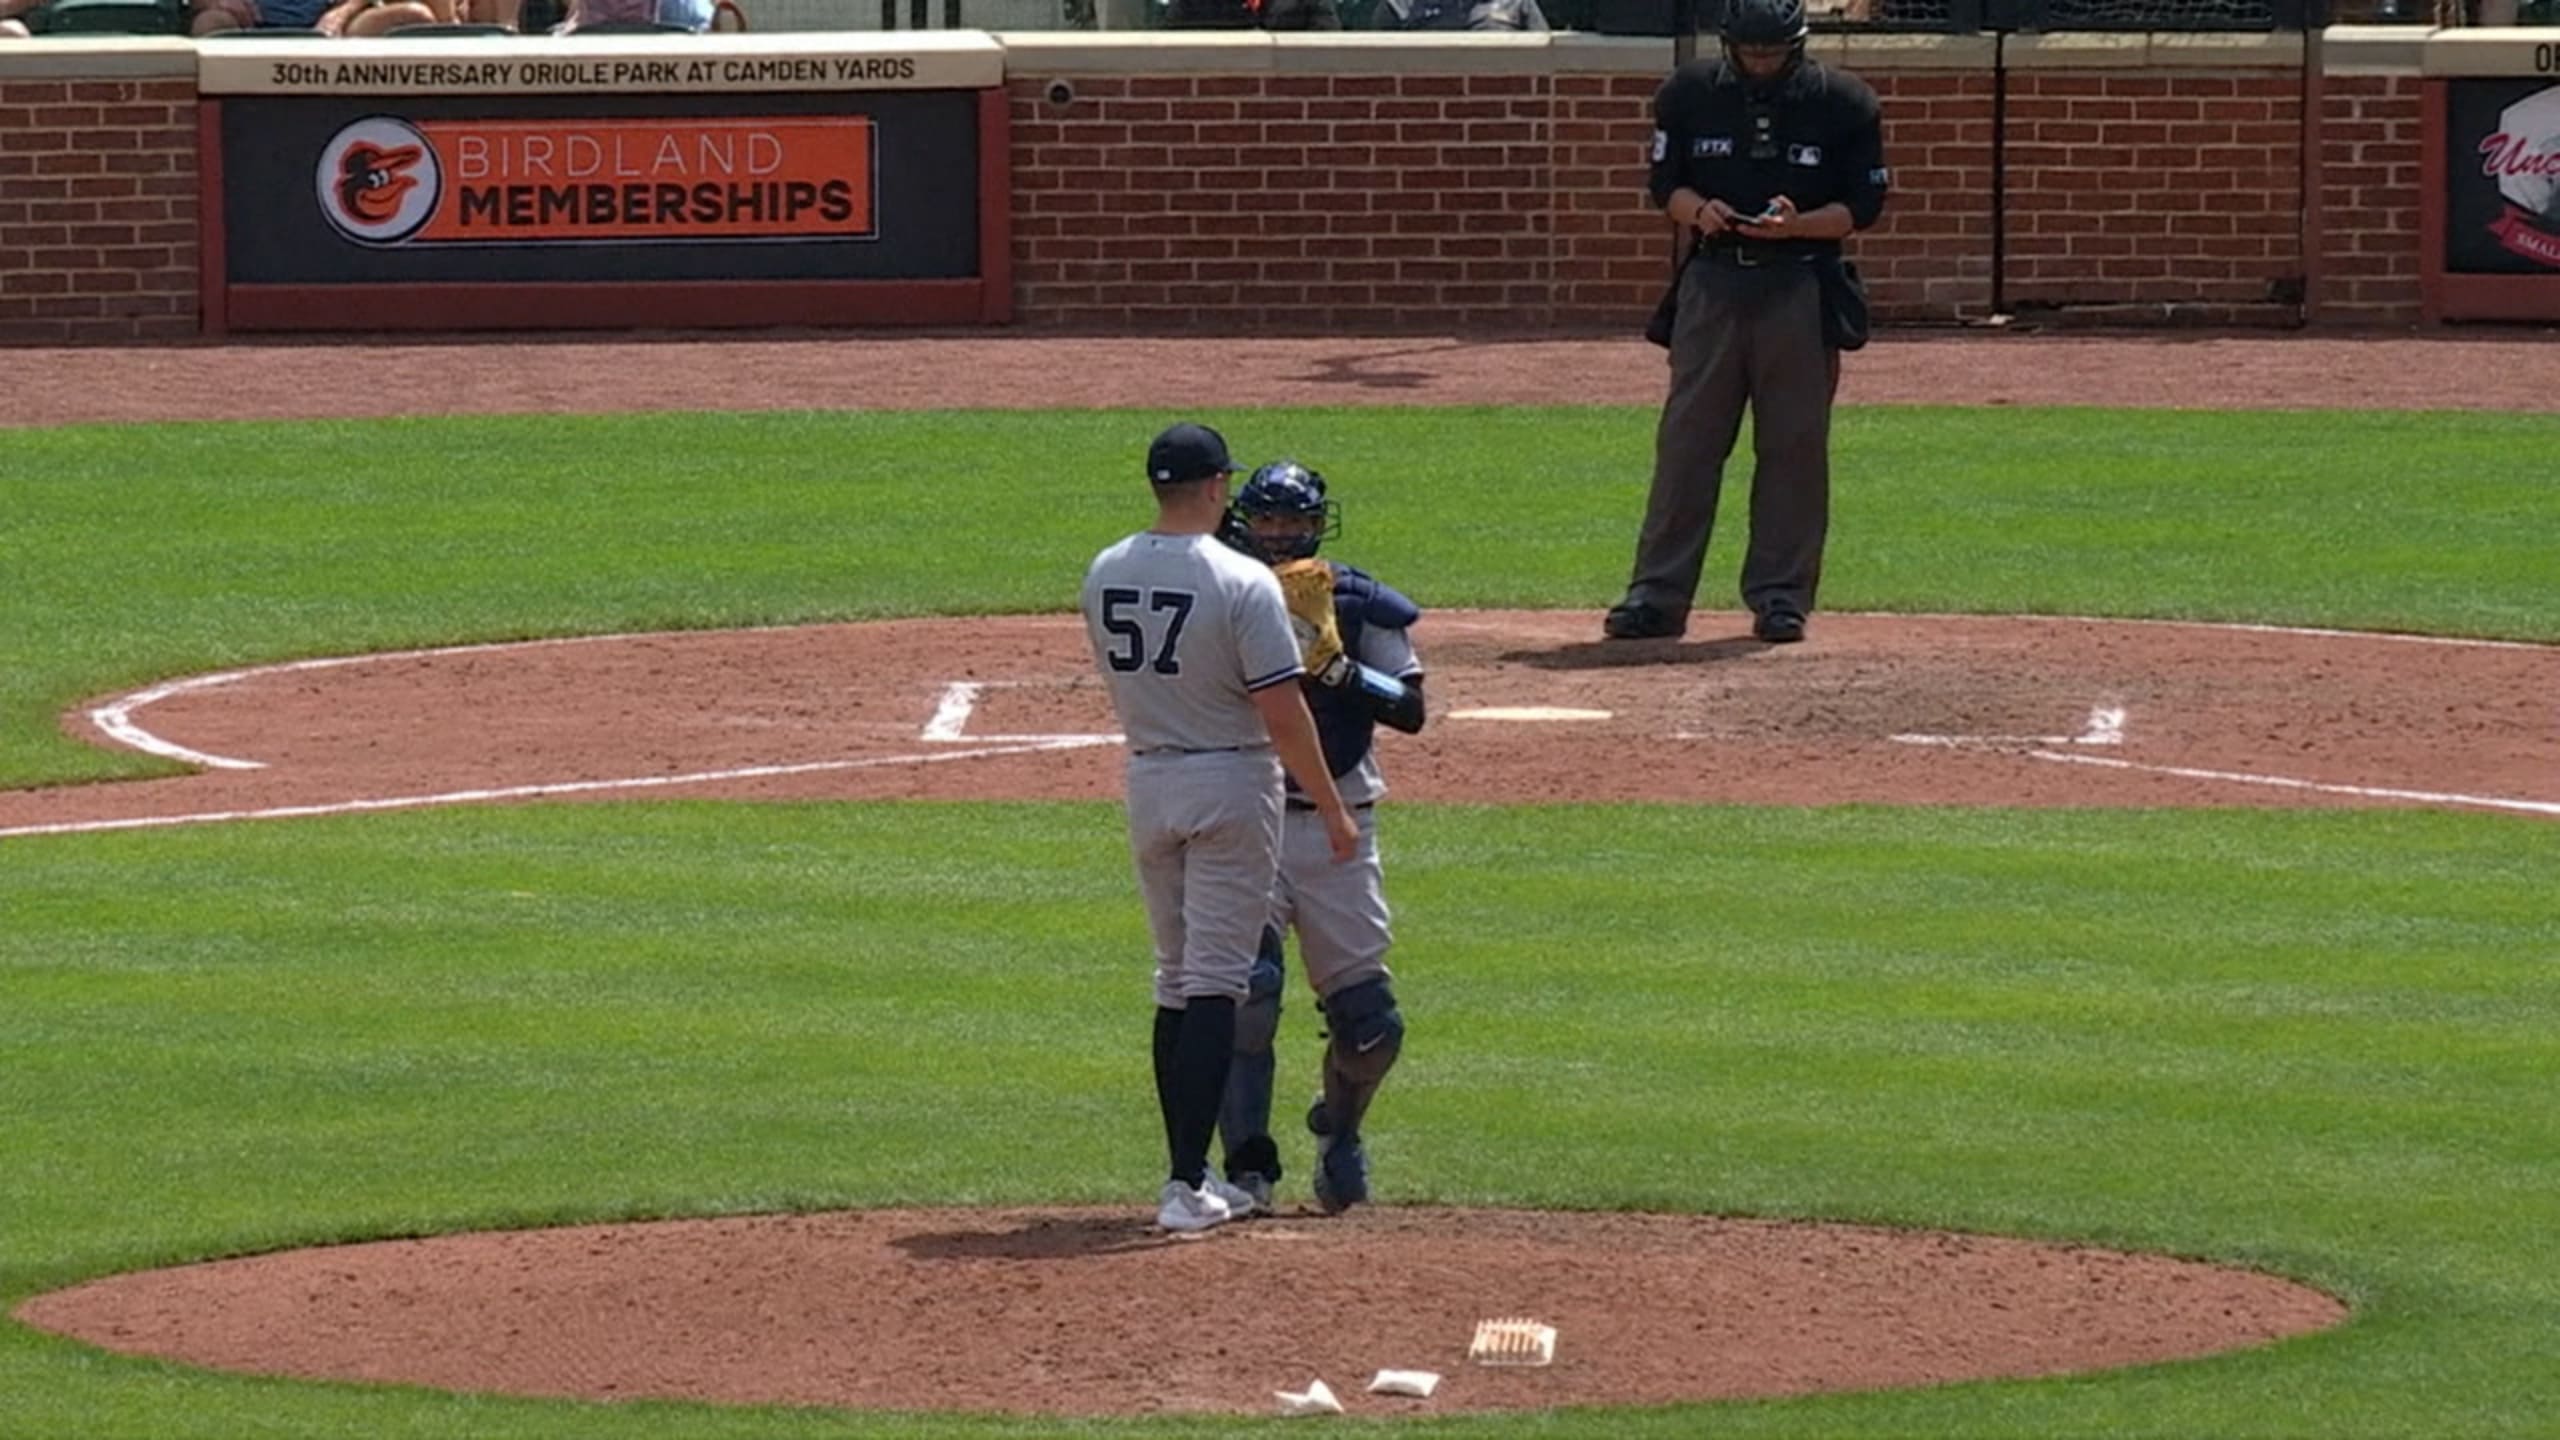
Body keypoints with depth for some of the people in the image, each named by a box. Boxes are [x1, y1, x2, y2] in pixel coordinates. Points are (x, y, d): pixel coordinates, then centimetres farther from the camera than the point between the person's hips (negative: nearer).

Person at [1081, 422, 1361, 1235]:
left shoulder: (1104, 576, 1)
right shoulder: (1242, 583, -17)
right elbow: (1283, 712, -17)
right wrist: (1332, 811, -9)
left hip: (1147, 784, 5)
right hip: (1231, 782, -5)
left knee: (1178, 981, 16)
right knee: (1214, 985, -4)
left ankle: (1189, 1177, 18)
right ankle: (1188, 1186, -10)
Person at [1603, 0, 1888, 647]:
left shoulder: (1843, 103, -2)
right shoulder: (1690, 93, 3)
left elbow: (1864, 205, 0)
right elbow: (1665, 183, 8)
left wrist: (1796, 224, -18)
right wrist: (1698, 211, -14)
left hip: (1802, 291, -1)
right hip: (1712, 281, 1)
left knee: (1795, 444, 2)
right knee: (1687, 440, 1)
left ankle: (1781, 595, 10)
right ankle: (1658, 594, 3)